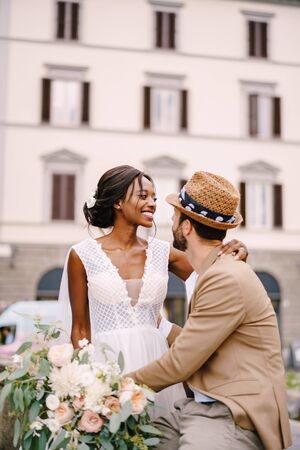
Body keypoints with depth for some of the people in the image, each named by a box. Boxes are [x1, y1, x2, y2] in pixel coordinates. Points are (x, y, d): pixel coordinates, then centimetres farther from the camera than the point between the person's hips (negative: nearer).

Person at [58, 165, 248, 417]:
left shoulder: (162, 253, 6)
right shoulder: (83, 255, -1)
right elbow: (80, 329, 2)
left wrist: (233, 253, -11)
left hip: (155, 360, 3)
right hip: (106, 364, -3)